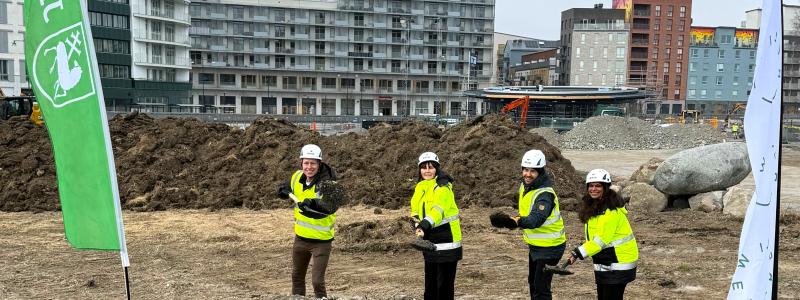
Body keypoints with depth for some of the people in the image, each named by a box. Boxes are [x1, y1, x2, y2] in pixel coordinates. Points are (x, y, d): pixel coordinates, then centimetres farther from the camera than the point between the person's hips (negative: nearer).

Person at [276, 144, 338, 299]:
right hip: (301, 237, 7)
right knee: (297, 277, 23)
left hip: (321, 240, -7)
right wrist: (285, 190, 0)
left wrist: (315, 204, -58)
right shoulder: (297, 177, -4)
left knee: (317, 282, -5)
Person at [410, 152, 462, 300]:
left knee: (445, 282, -3)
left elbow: (438, 209, -31)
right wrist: (417, 221, -6)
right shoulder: (420, 187, 9)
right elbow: (416, 209, 15)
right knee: (430, 281, 17)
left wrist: (425, 224, -47)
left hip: (446, 242, -8)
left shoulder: (443, 187, -16)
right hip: (430, 242, 8)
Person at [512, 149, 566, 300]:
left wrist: (516, 221, -55)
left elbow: (536, 219, -44)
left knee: (541, 287, -6)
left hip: (549, 247, -9)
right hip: (534, 245, 9)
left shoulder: (545, 194, -28)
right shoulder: (524, 186, 0)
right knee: (533, 282, 25)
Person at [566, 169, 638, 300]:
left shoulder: (612, 211, -21)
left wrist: (579, 253, -28)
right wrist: (578, 251, 0)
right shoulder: (591, 206, 9)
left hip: (619, 263, -9)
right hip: (604, 263, 9)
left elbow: (601, 239, -26)